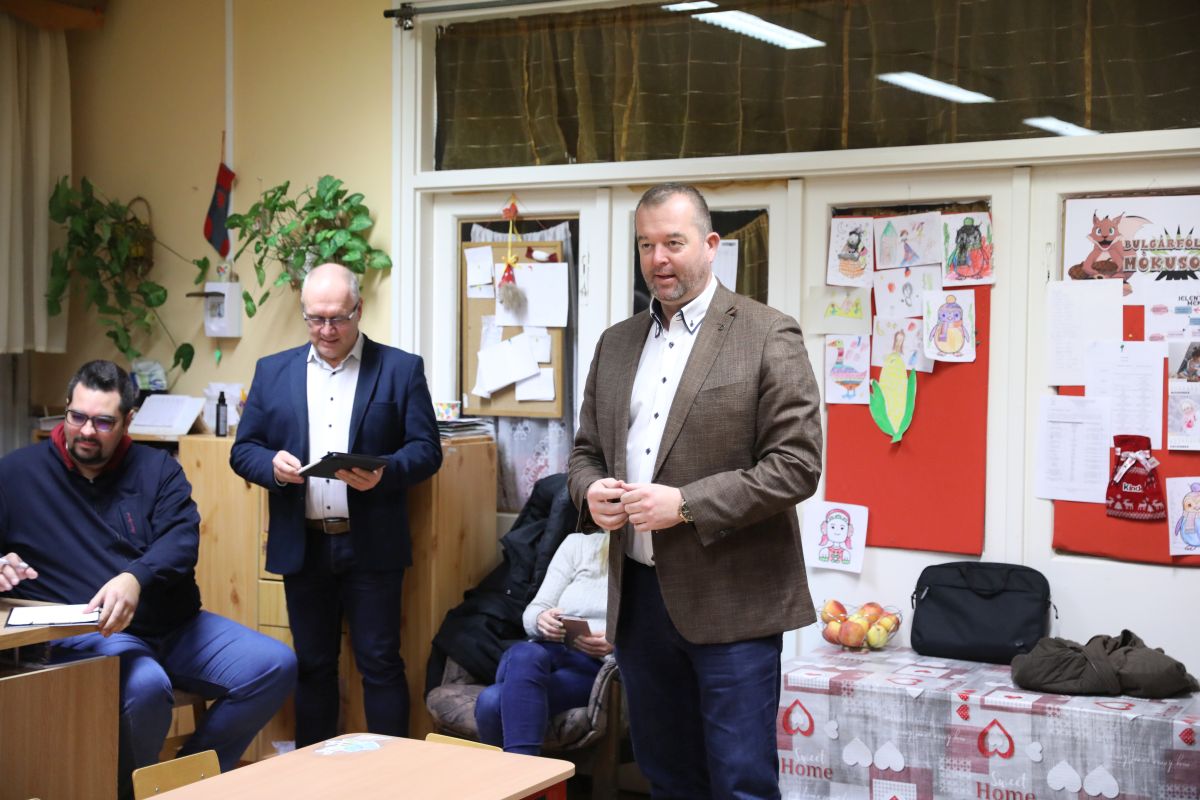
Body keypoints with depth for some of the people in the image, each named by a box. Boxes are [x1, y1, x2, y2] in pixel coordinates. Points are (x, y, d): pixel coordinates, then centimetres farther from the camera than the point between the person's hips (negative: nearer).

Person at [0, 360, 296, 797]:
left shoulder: (158, 469, 8)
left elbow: (181, 540, -9)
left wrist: (135, 579, -31)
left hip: (176, 628, 4)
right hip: (85, 634, -4)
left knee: (276, 665, -12)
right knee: (146, 686, -37)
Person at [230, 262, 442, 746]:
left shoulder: (401, 369, 2)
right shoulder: (273, 371, 10)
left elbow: (426, 450, -1)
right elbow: (242, 450, 10)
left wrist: (383, 472, -21)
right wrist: (271, 464, -13)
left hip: (370, 546, -3)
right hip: (302, 545, 3)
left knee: (380, 664, 0)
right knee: (312, 666, 10)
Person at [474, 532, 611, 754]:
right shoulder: (578, 544, 18)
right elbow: (532, 612, 14)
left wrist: (614, 644, -18)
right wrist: (541, 620, -10)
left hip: (598, 664, -3)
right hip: (548, 651, 3)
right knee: (523, 654, -39)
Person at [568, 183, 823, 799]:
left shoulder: (767, 336, -6)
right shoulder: (617, 343, 13)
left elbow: (797, 464, -12)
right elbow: (586, 449, 19)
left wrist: (685, 505, -19)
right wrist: (590, 491, -4)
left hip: (730, 602, -6)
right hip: (638, 594, 6)